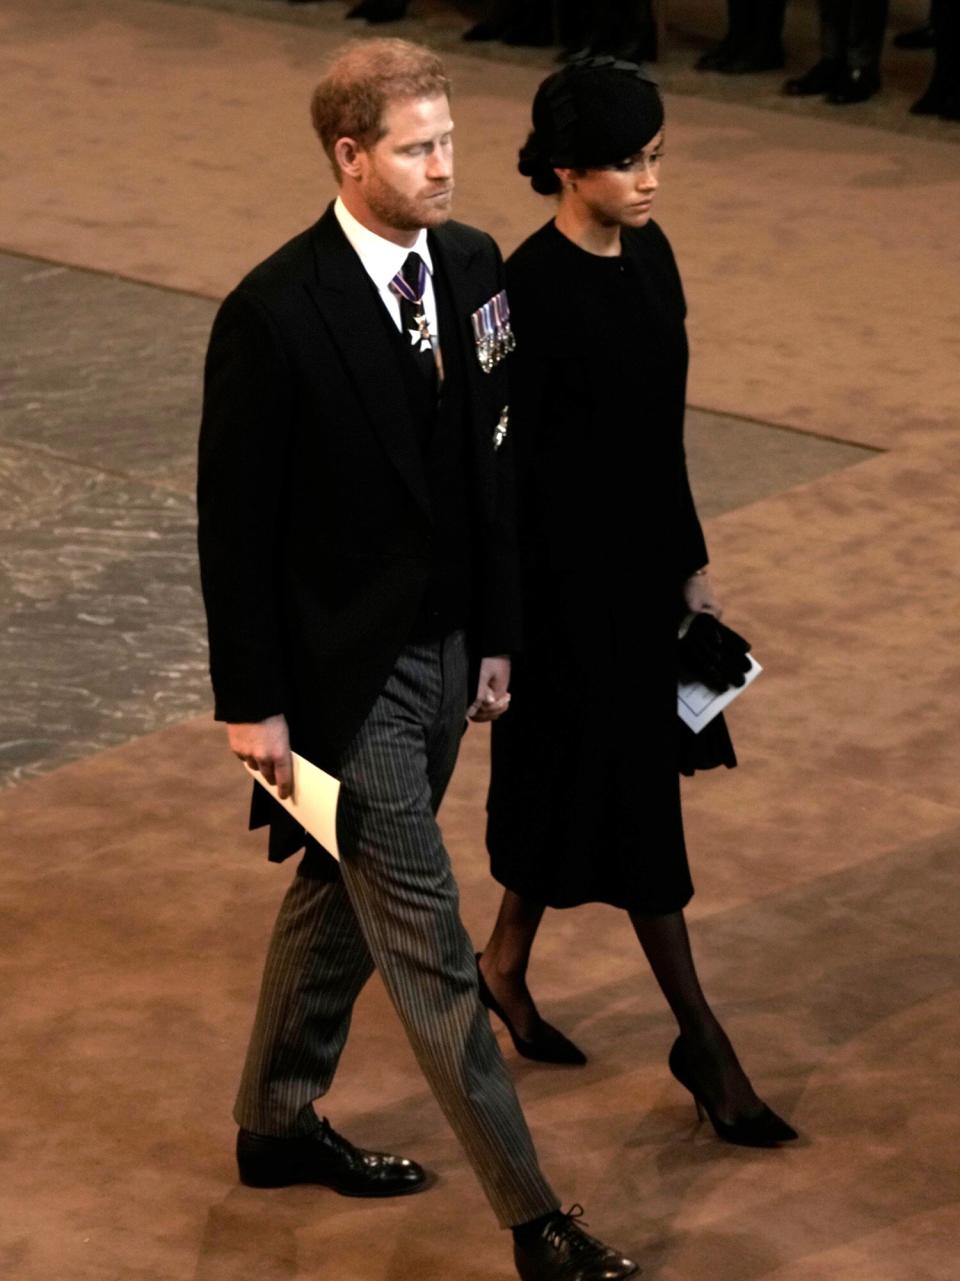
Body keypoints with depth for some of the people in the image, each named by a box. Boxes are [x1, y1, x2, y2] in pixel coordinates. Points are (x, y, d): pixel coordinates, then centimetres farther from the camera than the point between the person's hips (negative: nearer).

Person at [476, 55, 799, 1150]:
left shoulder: (648, 253, 3)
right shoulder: (530, 290, -21)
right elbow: (506, 469, -18)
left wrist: (692, 562, 16)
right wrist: (501, 629, -15)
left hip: (644, 565, 8)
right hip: (570, 580, -8)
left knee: (580, 792, 19)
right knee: (632, 801, 2)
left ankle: (505, 965, 39)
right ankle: (701, 1040, 12)